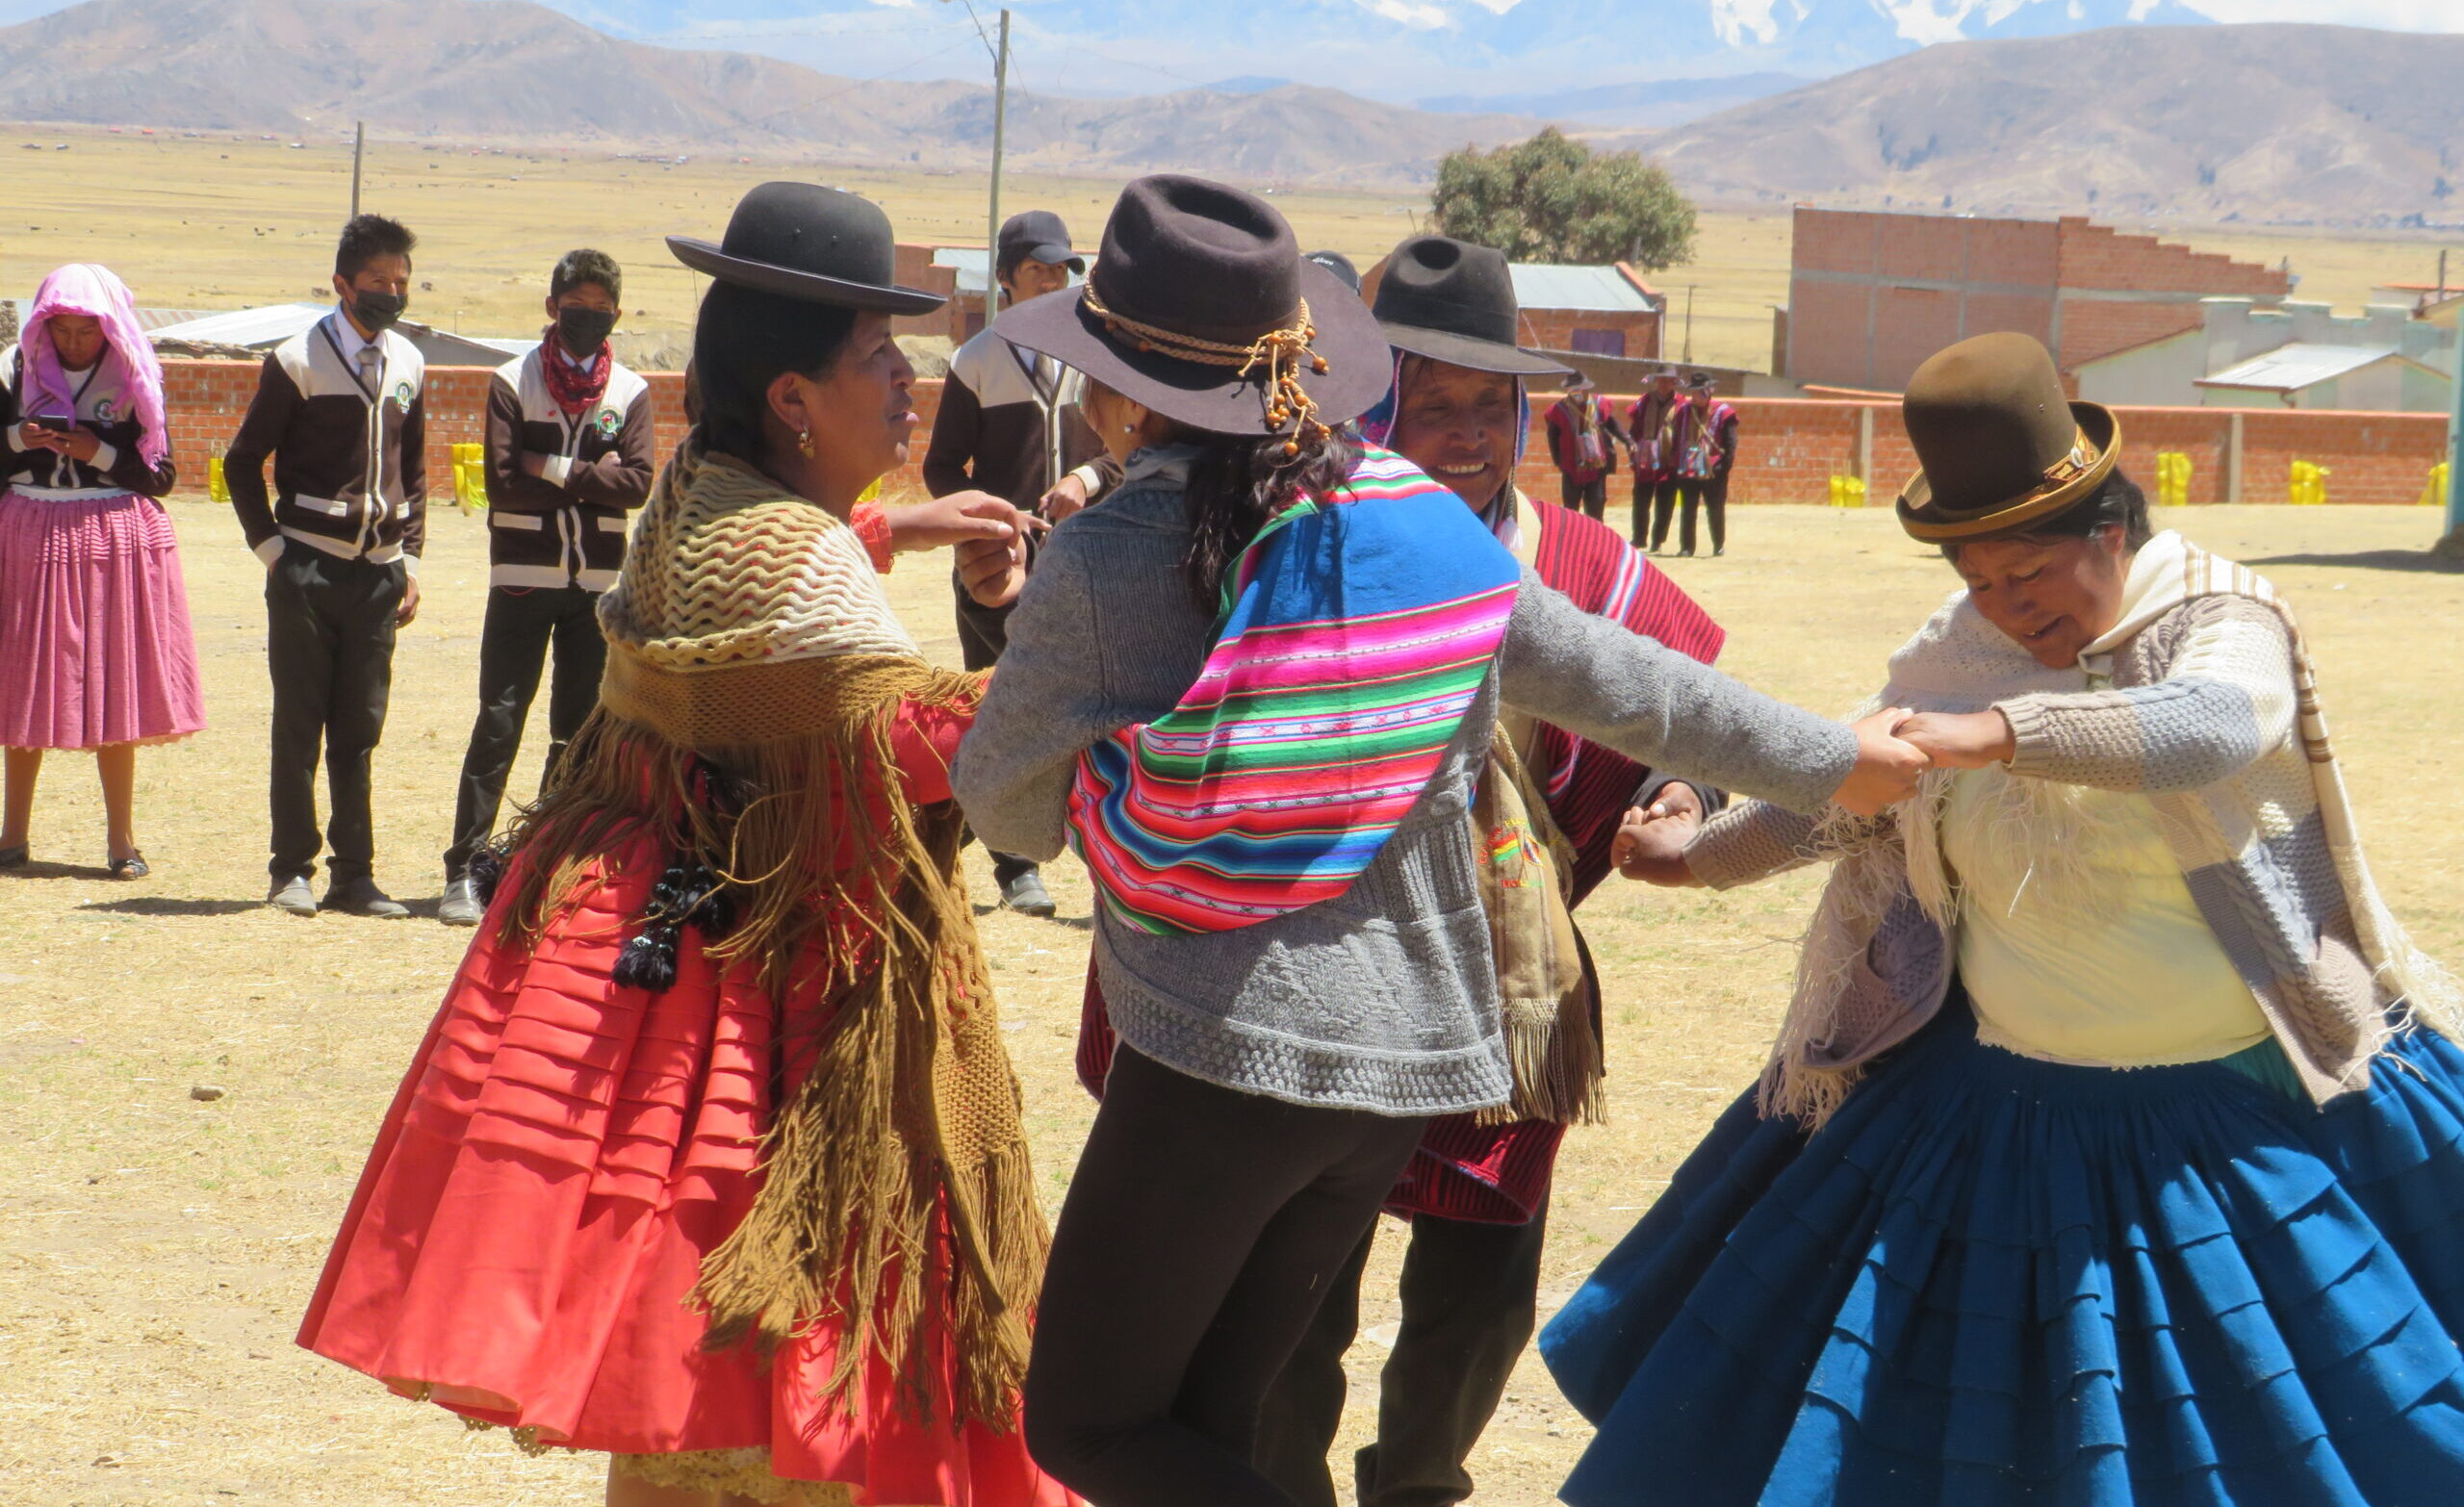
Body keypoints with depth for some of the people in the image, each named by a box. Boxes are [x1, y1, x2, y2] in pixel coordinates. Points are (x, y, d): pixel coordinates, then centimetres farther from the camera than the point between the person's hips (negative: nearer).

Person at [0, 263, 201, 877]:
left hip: (116, 540, -1)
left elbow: (161, 474, -1)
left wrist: (99, 453, -14)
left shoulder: (133, 381, 1)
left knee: (113, 688, -1)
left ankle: (122, 840, 5)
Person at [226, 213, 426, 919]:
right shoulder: (298, 362, -5)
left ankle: (354, 875, 11)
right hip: (308, 569, -4)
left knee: (360, 729, 6)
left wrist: (410, 559, 11)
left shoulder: (408, 365, 10)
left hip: (378, 571, 4)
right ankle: (292, 869, 9)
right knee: (299, 724, 1)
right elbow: (242, 462, 1)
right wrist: (270, 547, -4)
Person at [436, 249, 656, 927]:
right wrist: (589, 480, -9)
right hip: (522, 576, -2)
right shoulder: (513, 382, 0)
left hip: (598, 583, 3)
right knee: (498, 725, -6)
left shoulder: (631, 393, 6)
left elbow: (637, 484, -7)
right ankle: (465, 871, -5)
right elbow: (504, 483, -10)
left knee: (579, 730, 6)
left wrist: (554, 470, -12)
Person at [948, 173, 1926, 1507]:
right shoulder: (1421, 522, 3)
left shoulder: (1096, 565, -10)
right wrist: (1835, 762, 26)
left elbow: (1007, 811, 2)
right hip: (1412, 1053, 6)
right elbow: (1621, 686, 12)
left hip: (1223, 1052, -6)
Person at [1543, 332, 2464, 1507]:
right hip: (2010, 1112, 4)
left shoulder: (2223, 623, -13)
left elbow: (2208, 728, -36)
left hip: (2249, 1107, -4)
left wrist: (2000, 731, -48)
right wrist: (1706, 854, 27)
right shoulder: (1958, 657, 1)